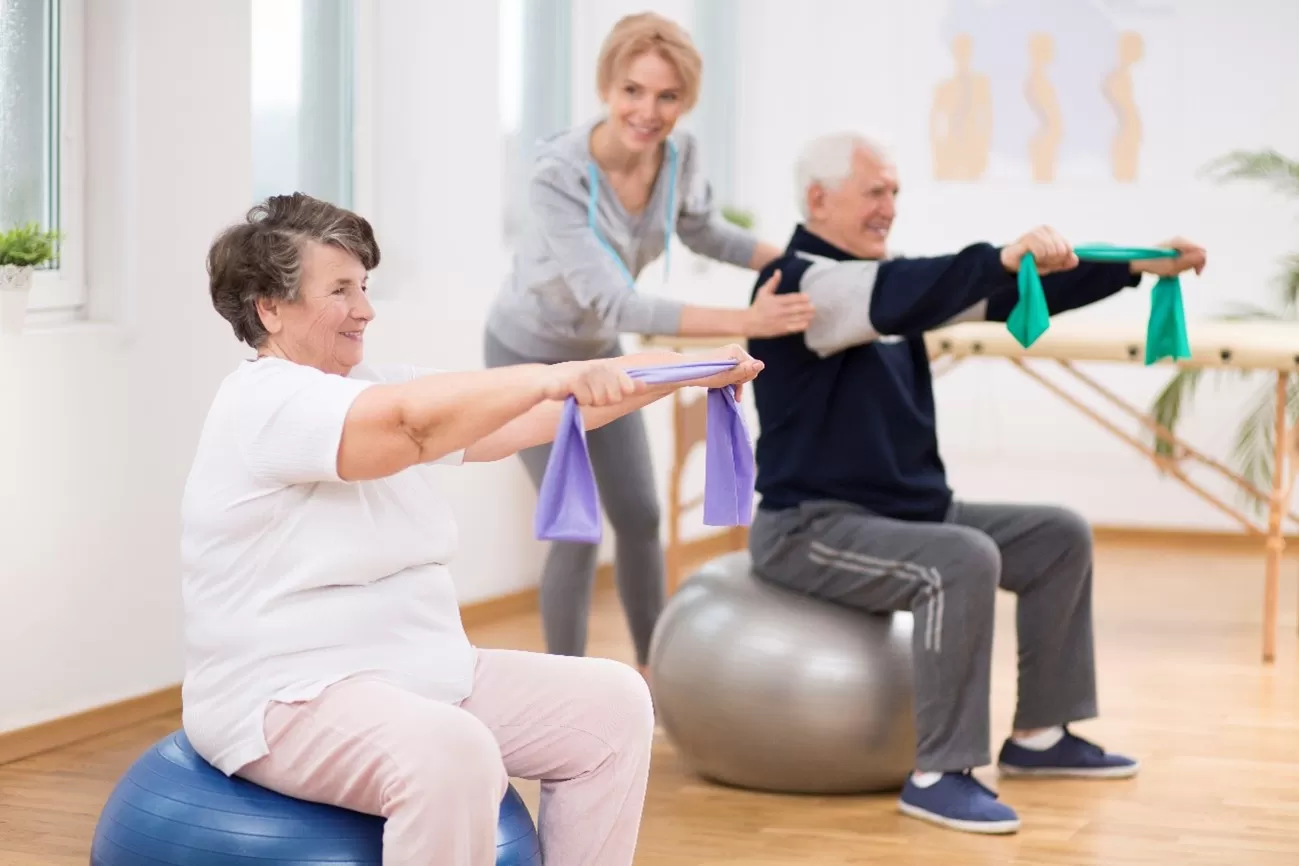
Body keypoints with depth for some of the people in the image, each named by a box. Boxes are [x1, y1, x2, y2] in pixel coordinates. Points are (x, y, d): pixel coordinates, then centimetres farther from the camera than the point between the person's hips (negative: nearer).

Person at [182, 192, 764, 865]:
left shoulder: (379, 385, 12)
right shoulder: (265, 403, -14)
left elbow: (533, 416, 7)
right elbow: (414, 425, -30)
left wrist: (683, 372, 1)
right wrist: (557, 375, -38)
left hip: (423, 678, 9)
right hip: (288, 701, -9)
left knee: (612, 706, 0)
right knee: (452, 754, -36)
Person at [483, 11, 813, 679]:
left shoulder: (679, 154, -19)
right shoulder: (558, 175, -37)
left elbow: (701, 231, 4)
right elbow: (612, 302, -42)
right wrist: (744, 322, -49)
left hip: (598, 354, 6)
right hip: (530, 355, -6)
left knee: (640, 516, 10)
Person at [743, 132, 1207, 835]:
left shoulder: (888, 281, 12)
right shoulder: (798, 284, -15)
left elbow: (1006, 299, 9)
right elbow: (896, 302, -36)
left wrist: (1138, 268, 2)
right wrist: (1005, 257, -48)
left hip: (907, 510, 10)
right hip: (812, 528, -10)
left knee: (1060, 537, 8)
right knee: (963, 561, -33)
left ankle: (1039, 737, 14)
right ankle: (939, 775, -26)